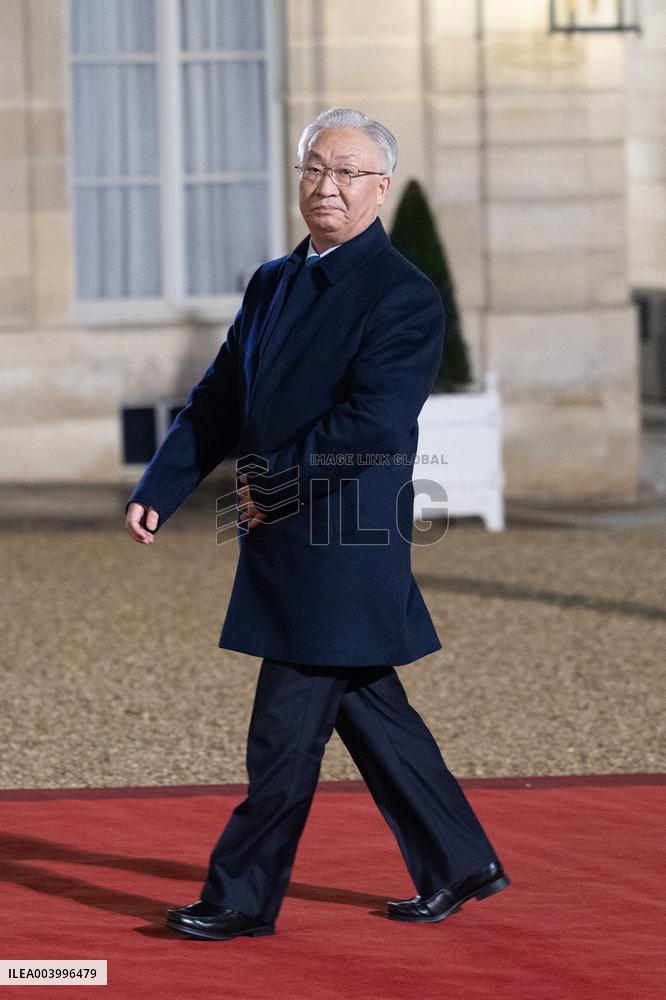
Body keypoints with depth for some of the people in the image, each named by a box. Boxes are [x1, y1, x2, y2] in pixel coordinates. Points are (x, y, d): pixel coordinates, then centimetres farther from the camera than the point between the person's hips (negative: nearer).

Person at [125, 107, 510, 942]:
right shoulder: (271, 284, 14)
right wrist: (156, 493, 4)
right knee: (368, 713, 14)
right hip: (283, 541, 8)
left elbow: (370, 427, -20)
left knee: (286, 730, -4)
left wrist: (271, 487, -14)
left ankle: (243, 898, 4)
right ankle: (461, 866, 24)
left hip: (342, 550, -8)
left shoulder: (405, 299, -11)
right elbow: (219, 403, 14)